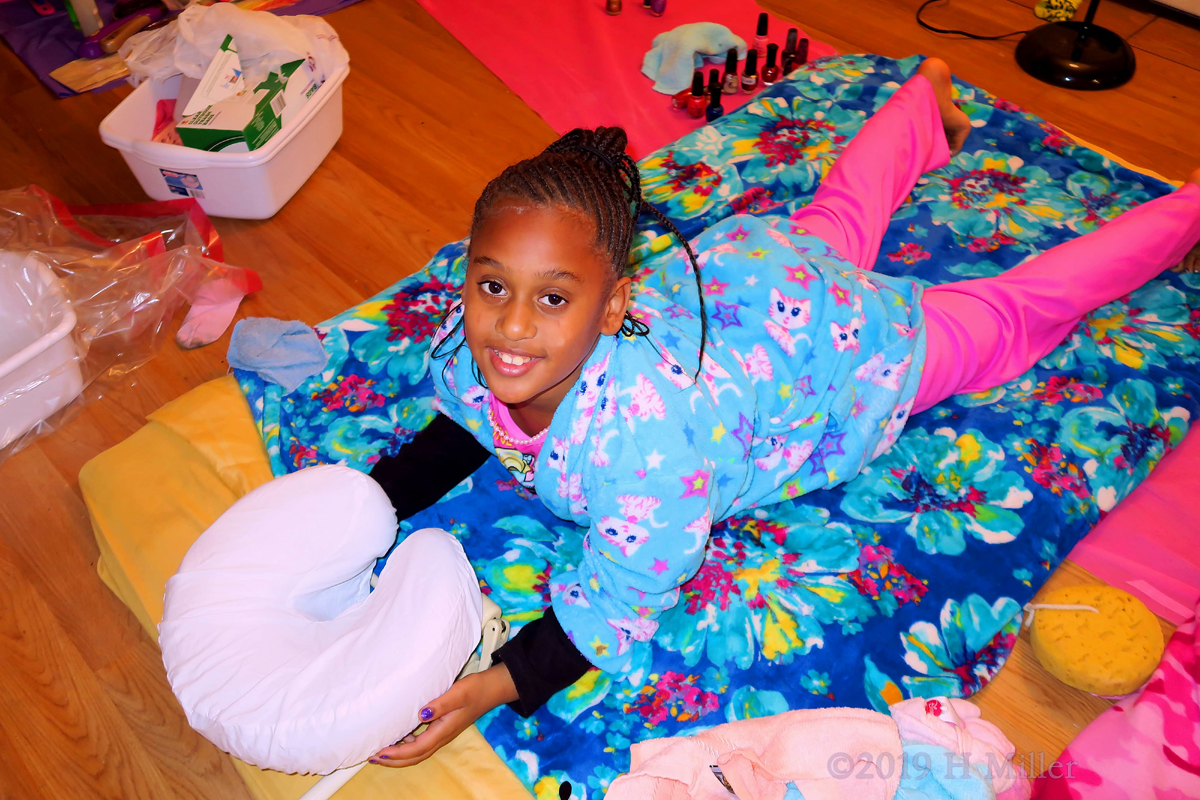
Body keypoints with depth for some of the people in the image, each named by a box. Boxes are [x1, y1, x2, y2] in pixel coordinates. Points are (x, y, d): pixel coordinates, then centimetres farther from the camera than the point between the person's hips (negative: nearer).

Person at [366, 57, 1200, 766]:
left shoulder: (646, 437, -47)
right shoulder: (470, 345, -26)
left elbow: (622, 608, -32)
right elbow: (460, 430, -4)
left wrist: (499, 685, -43)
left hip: (846, 339, -6)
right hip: (719, 268, 6)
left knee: (1014, 311, 16)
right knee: (833, 217, 34)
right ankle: (929, 94, 63)